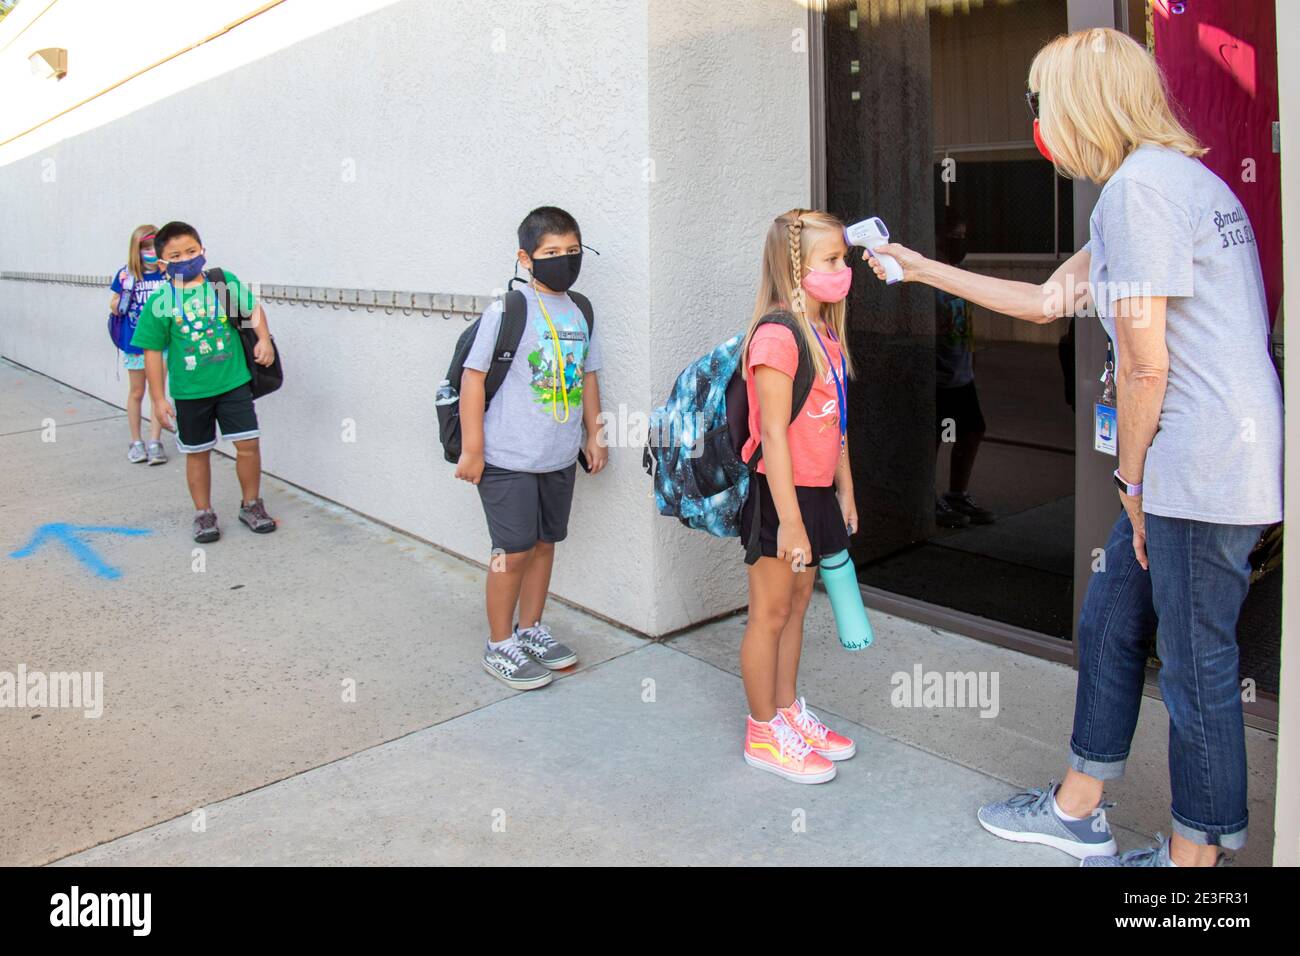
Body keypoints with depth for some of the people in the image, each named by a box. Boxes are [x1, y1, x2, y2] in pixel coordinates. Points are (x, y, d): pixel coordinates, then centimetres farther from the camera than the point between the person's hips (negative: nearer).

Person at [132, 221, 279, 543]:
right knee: (197, 453, 11)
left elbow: (253, 308, 11)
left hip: (233, 383, 1)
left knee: (248, 444, -1)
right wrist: (158, 398, -5)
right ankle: (203, 513, 26)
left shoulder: (225, 282, -3)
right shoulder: (159, 303, -8)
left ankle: (251, 504, 19)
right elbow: (153, 351, -4)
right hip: (190, 392, -1)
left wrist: (264, 339, -6)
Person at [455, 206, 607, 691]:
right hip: (510, 458, -6)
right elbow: (473, 375, -13)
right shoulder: (507, 309, -13)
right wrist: (472, 448, -14)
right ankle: (500, 646, 18)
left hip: (560, 457, 6)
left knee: (544, 543, 17)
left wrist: (593, 436, 15)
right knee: (513, 551, 1)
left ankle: (530, 629, 34)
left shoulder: (580, 312, 7)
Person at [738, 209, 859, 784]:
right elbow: (773, 433, -22)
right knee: (770, 613, 4)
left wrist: (845, 491, 17)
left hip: (815, 492, 9)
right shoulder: (777, 334, -19)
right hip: (778, 494, -9)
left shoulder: (826, 334, 10)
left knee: (796, 606, 19)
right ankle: (763, 734, 18)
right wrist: (789, 519, -22)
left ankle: (788, 712, 34)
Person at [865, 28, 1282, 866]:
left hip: (1204, 466, -10)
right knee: (1110, 624, 18)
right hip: (1185, 466, 10)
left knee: (1195, 664, 2)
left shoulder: (1139, 185, -15)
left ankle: (1195, 850, 19)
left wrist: (1133, 481, -5)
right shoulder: (1172, 179, 18)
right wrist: (923, 269, 29)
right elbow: (1046, 300, 24)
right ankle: (1077, 811, 33)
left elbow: (1144, 365, -18)